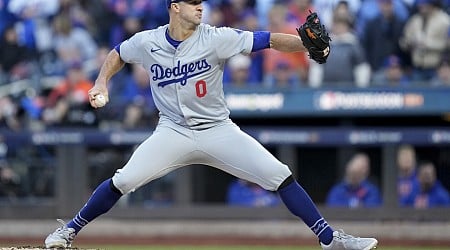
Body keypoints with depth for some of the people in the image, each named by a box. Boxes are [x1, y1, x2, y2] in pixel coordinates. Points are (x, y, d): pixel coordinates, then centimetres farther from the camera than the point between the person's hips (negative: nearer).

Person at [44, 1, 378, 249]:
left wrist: (308, 44, -35)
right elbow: (118, 54, 15)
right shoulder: (146, 43, -7)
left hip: (218, 130, 0)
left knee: (280, 176, -12)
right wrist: (102, 83, -1)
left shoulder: (215, 39, -13)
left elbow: (267, 41, -21)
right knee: (124, 180, -16)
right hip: (173, 131, 0)